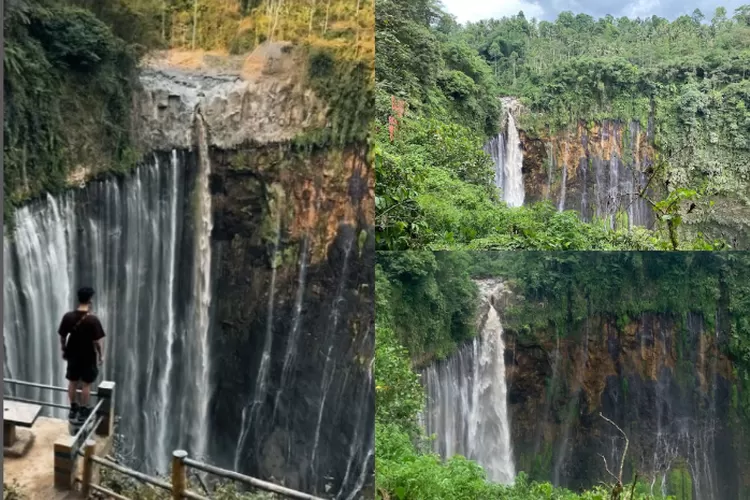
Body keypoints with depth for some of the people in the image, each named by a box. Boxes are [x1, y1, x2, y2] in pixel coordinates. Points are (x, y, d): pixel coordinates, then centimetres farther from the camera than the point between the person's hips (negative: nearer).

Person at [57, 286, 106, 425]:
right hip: (88, 356, -4)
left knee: (72, 382, 18)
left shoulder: (68, 317, -9)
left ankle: (73, 409, 31)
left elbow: (62, 336, 0)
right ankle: (83, 412, 18)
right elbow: (97, 341, -18)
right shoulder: (93, 319, -22)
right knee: (86, 384, 9)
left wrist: (64, 350, 16)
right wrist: (100, 356, -4)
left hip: (72, 355, 4)